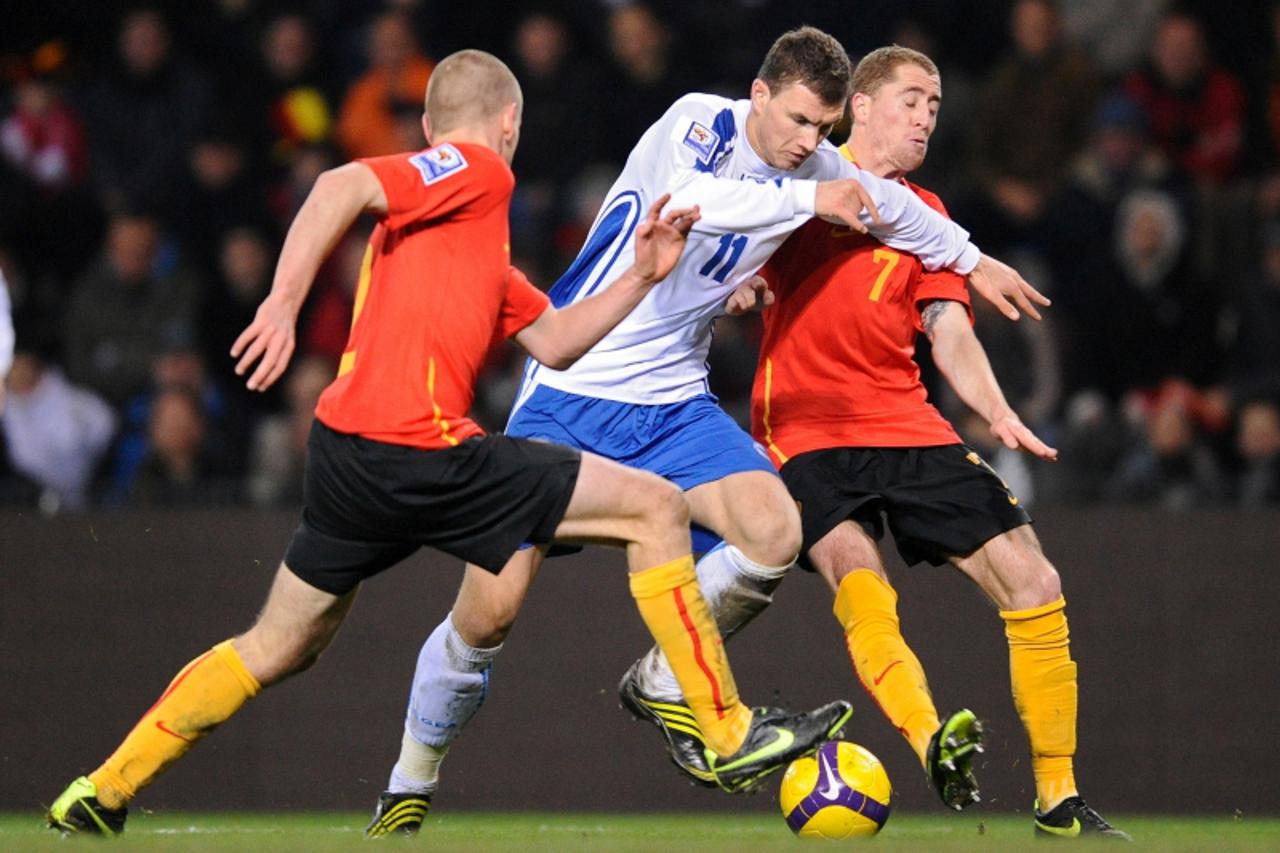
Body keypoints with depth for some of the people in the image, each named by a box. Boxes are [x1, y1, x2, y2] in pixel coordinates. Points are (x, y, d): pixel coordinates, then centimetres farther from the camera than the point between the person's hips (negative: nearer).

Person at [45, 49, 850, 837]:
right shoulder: (477, 172, -3)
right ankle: (729, 733, -1)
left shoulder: (475, 238, 27)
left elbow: (552, 341, 28)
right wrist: (284, 303, -26)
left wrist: (641, 277, 19)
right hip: (420, 453, -10)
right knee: (657, 507, -4)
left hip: (349, 450, 10)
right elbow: (344, 187, -18)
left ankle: (101, 794, 21)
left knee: (279, 648, 20)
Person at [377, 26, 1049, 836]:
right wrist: (806, 199, -34)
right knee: (490, 610, -9)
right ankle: (410, 785, 14)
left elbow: (889, 203, 25)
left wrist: (970, 258, 37)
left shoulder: (815, 166, 3)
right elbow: (684, 198, -37)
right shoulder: (702, 122, -15)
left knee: (775, 534, -22)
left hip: (674, 403, 5)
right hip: (568, 394, -5)